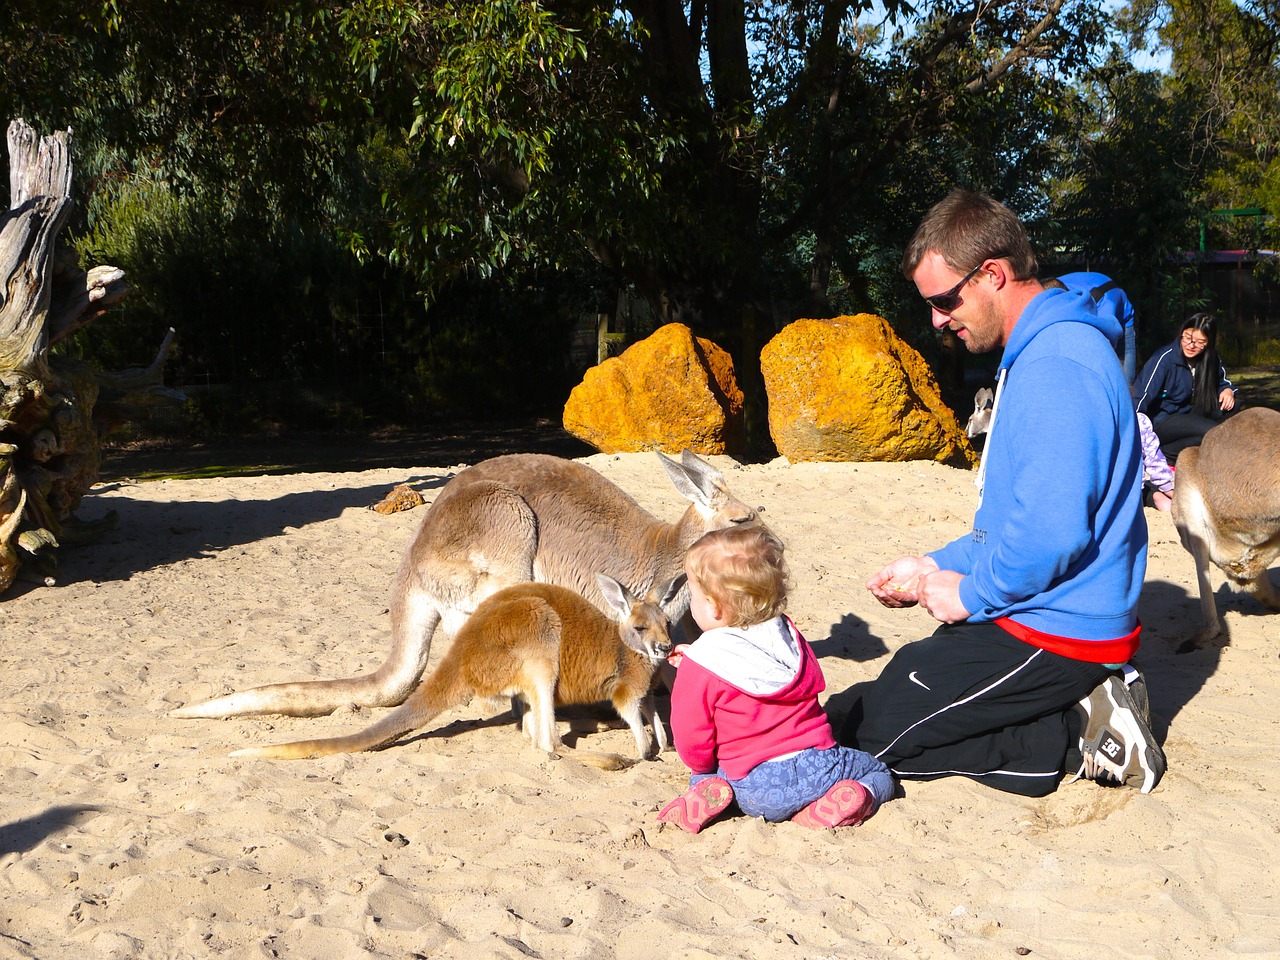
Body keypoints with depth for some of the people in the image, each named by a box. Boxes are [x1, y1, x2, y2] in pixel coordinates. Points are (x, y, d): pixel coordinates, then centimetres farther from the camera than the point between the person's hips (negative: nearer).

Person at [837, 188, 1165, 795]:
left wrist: (969, 595, -15)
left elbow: (1051, 532, -30)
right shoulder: (1039, 352, 13)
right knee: (873, 696, 22)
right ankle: (1089, 705, 9)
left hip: (1050, 637, -11)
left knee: (868, 741, -6)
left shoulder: (1056, 368, -23)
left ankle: (1080, 736, -6)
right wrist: (937, 567, 12)